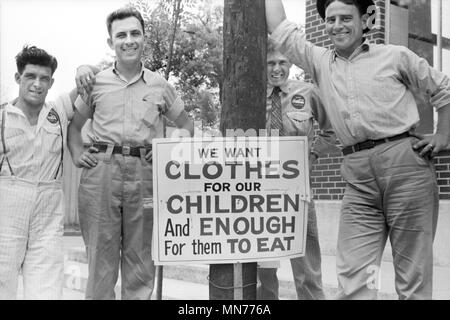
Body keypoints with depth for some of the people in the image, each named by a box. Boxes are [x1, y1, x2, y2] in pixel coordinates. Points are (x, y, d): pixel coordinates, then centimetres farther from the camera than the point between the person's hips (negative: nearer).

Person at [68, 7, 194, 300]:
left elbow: (187, 125, 20)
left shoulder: (160, 86, 10)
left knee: (141, 258, 7)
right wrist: (77, 154, 6)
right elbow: (74, 124, 21)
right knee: (100, 254, 4)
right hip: (101, 171, 0)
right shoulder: (96, 83, 10)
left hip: (145, 174, 1)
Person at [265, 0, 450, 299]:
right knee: (353, 277, -3)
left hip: (405, 162, -2)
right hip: (359, 175, 3)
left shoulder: (396, 56, 8)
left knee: (414, 274, 2)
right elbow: (281, 29, 16)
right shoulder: (320, 62, 16)